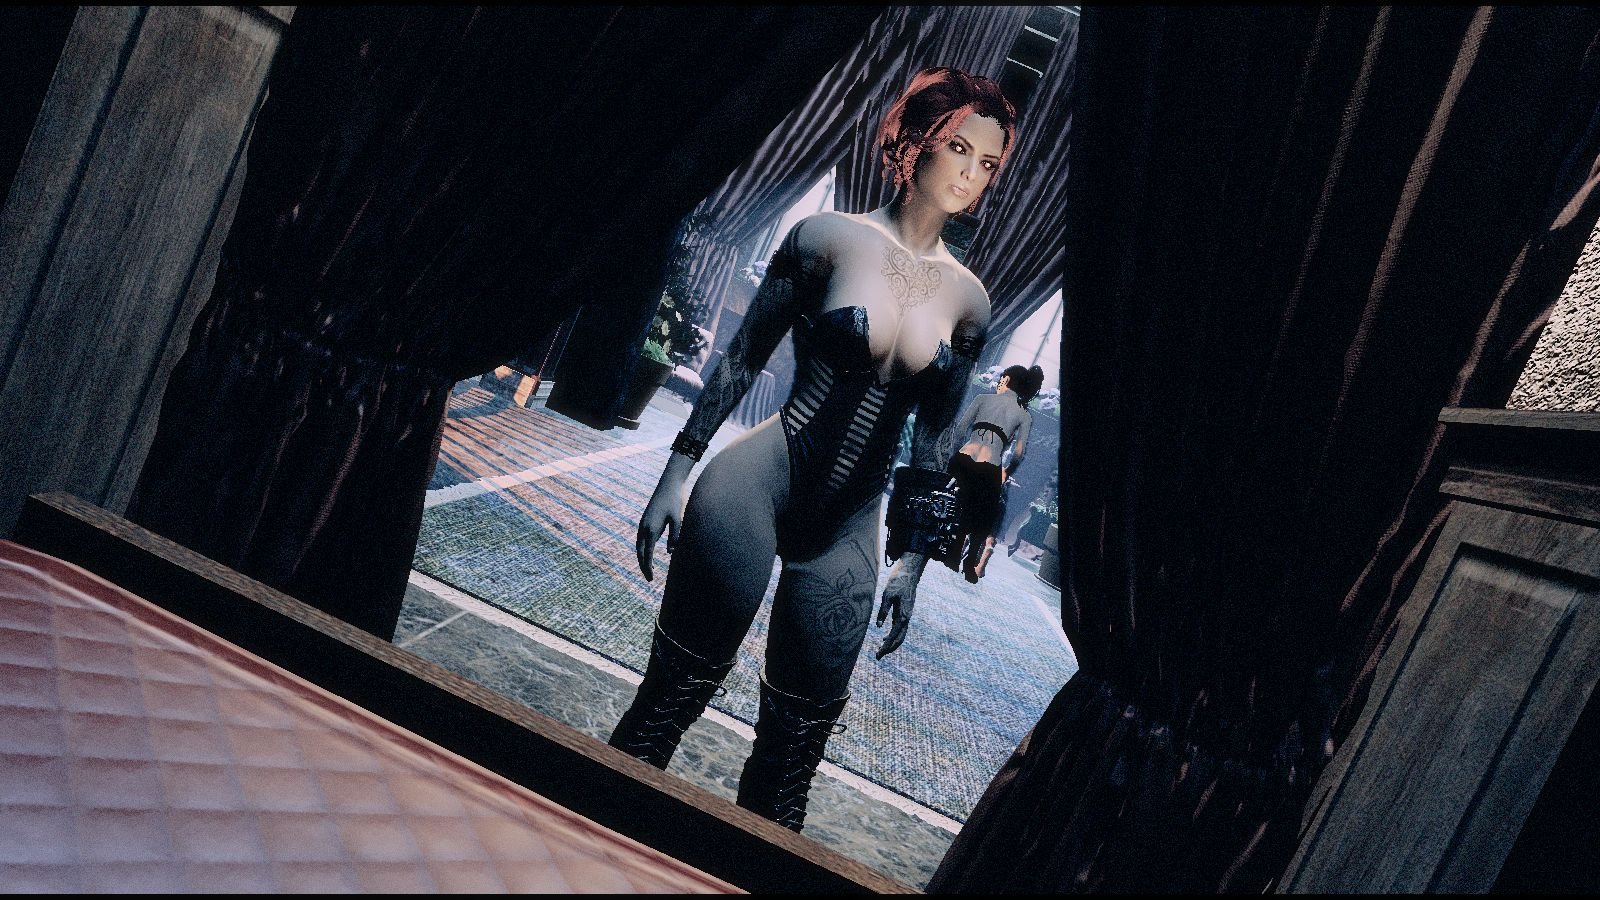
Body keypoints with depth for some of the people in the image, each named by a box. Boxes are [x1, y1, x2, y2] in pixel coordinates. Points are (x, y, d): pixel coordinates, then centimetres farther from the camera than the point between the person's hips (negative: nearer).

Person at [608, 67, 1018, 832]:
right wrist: (678, 471, 0)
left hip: (850, 533, 3)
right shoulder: (829, 238, -3)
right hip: (756, 481, -3)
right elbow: (740, 362, 1)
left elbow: (933, 439, 12)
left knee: (795, 742, 9)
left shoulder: (967, 301, 6)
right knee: (673, 692, 4)